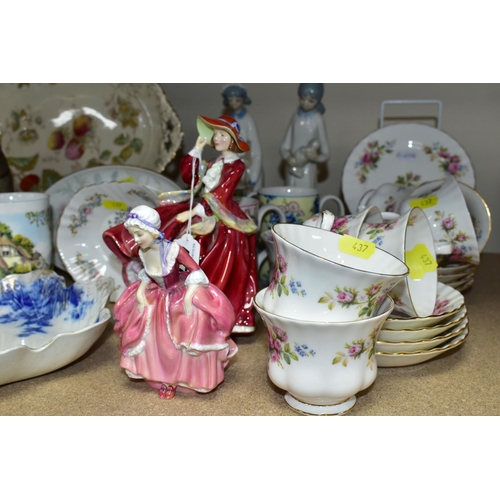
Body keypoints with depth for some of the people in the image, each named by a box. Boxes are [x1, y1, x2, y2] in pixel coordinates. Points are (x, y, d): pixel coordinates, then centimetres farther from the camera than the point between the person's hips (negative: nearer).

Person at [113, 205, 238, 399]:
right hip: (158, 297, 6)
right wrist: (140, 292, -6)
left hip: (180, 294, -6)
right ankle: (162, 375, 20)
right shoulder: (143, 253, -11)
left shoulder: (173, 249, -29)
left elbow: (196, 272, -27)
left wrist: (188, 297, -37)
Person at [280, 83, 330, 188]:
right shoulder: (296, 116, 4)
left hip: (308, 170, -4)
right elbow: (285, 145, 7)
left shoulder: (317, 119, -7)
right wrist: (288, 157, -14)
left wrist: (316, 157, -26)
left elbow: (326, 154, -4)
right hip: (292, 169, 4)